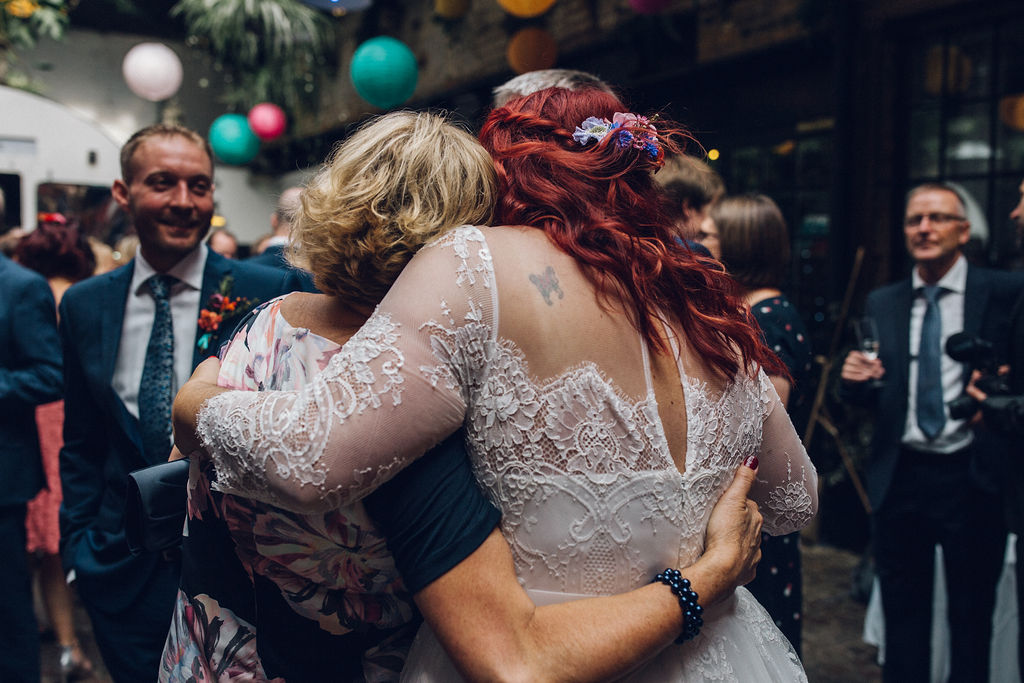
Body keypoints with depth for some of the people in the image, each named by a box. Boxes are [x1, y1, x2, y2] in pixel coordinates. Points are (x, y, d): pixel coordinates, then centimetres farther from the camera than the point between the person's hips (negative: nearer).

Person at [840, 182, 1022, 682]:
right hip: (900, 477, 3)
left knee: (971, 617, 11)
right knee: (902, 613, 14)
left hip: (971, 477, -3)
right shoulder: (881, 303, 8)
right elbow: (869, 397, 9)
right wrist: (854, 381, -11)